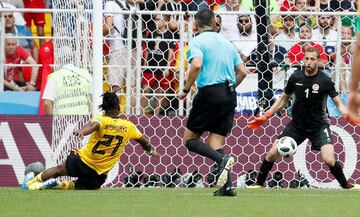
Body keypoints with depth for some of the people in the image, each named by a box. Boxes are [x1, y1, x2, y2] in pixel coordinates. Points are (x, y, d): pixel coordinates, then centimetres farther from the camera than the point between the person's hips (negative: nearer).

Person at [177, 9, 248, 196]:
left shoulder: (197, 41, -2)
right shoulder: (226, 42, 17)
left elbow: (197, 65, -20)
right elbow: (242, 71, 16)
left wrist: (186, 90, -9)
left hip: (209, 93, -6)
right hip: (229, 96, 6)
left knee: (190, 139, 5)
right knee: (215, 145, 8)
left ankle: (222, 159, -19)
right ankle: (226, 187, -7)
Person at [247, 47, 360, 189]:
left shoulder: (325, 80, -13)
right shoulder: (296, 77, -5)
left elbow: (338, 103, -10)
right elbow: (283, 99, 10)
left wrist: (346, 114, -32)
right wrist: (266, 116, 6)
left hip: (319, 125, -3)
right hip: (297, 124, 3)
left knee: (329, 160, -21)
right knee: (272, 153, -3)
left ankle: (346, 185, 2)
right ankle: (259, 184, 16)